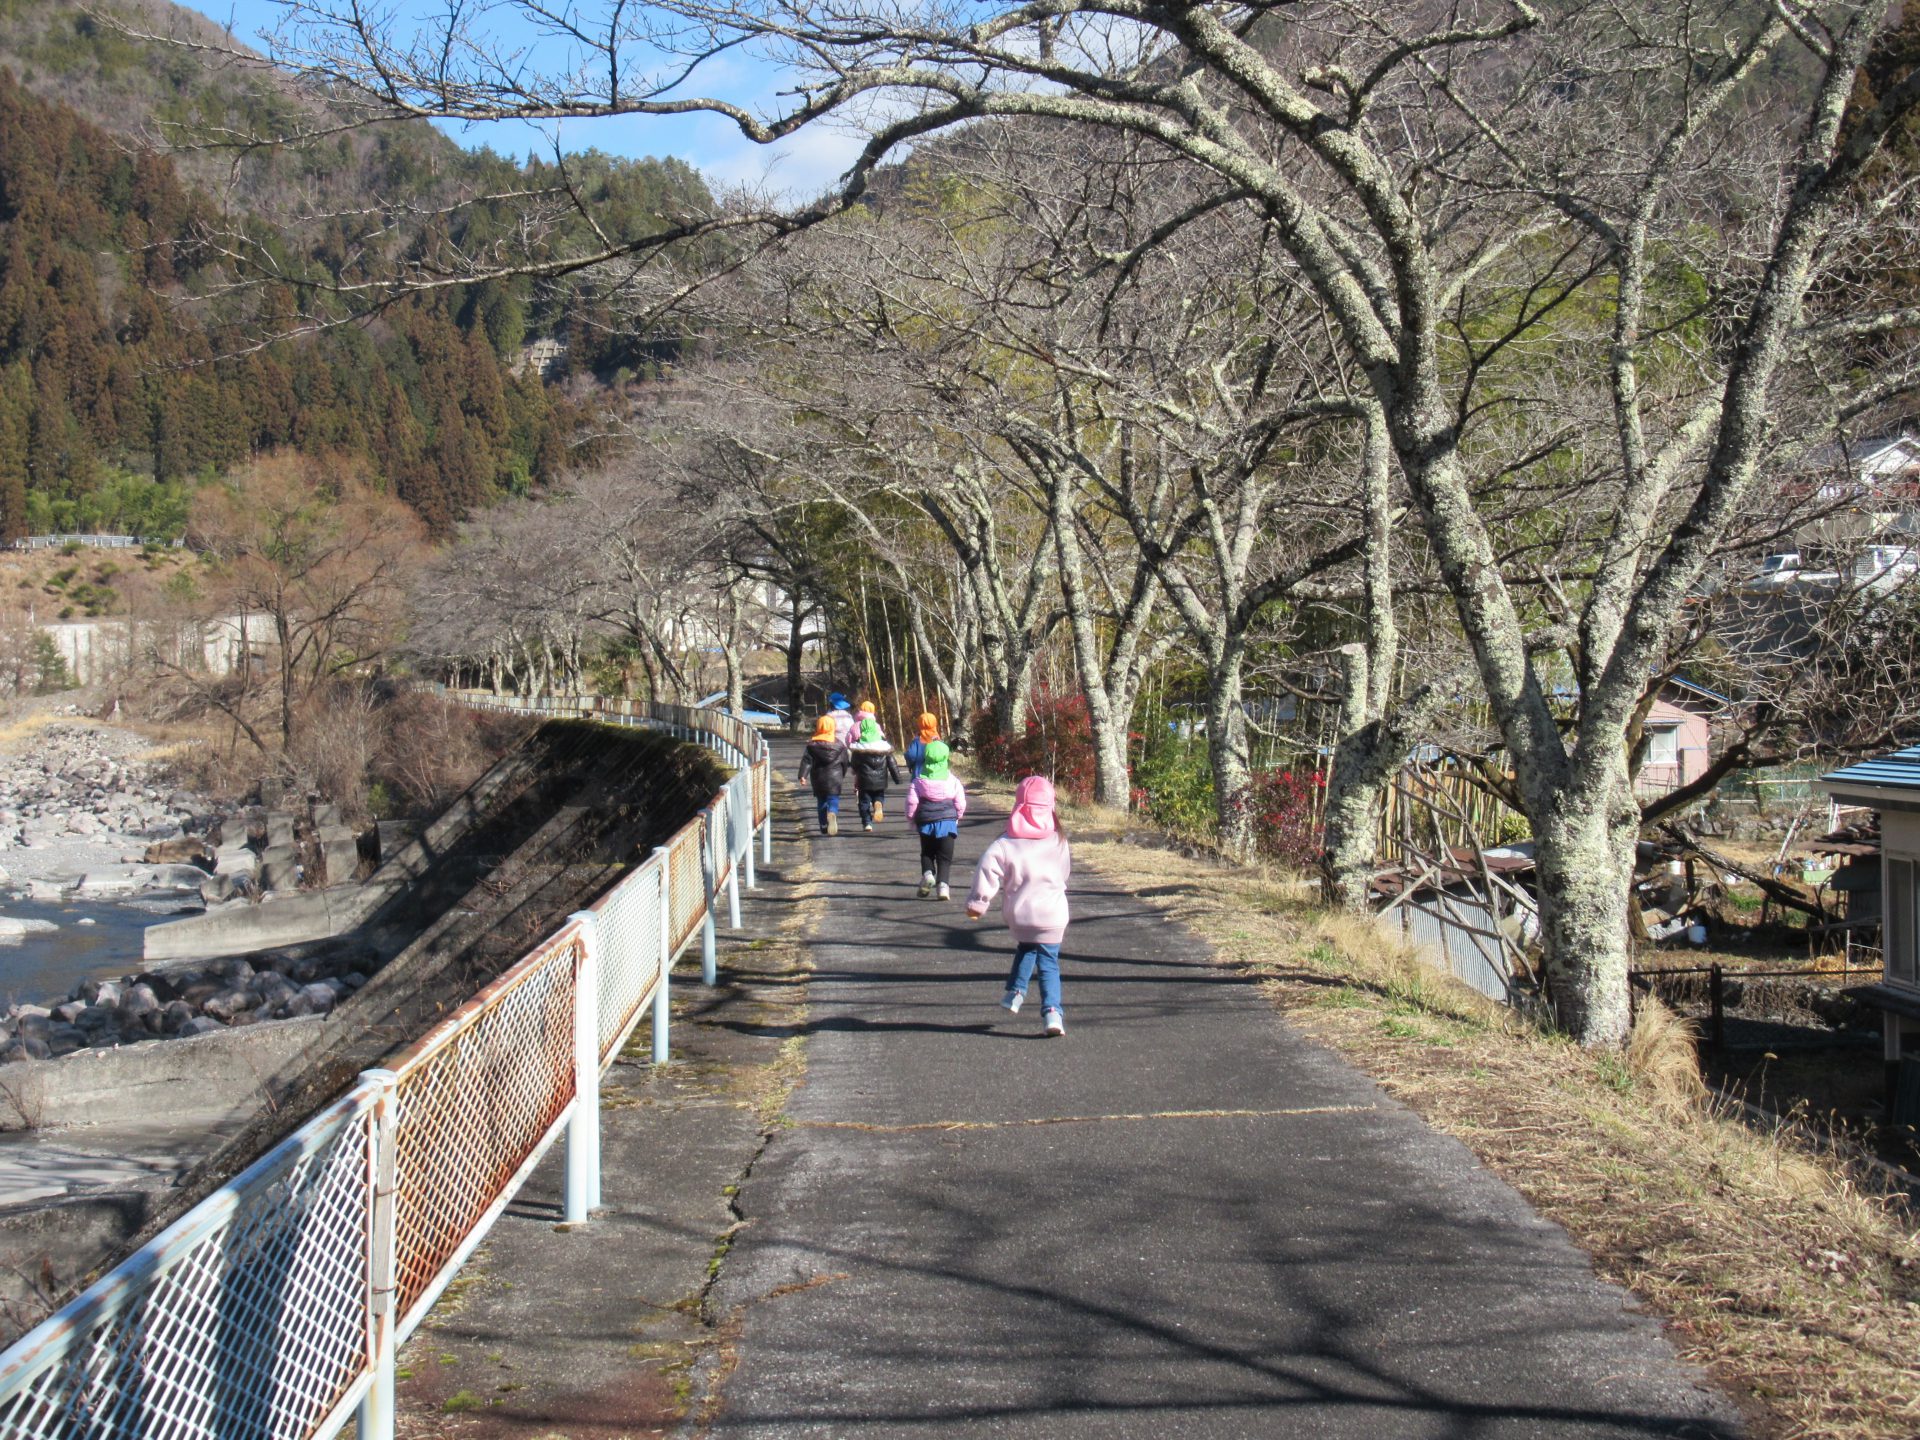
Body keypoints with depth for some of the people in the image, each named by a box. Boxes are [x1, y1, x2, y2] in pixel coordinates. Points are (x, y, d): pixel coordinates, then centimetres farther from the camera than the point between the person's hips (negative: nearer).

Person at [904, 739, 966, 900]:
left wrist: (911, 819, 10)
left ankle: (927, 873, -9)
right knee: (945, 856, 3)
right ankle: (942, 884, -11)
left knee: (927, 852, 17)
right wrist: (957, 817, 19)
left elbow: (911, 802, -5)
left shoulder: (919, 781, -2)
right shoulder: (953, 781, -1)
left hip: (926, 821, 0)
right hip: (948, 821, 0)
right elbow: (960, 802, 1)